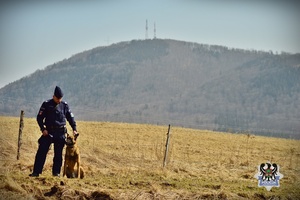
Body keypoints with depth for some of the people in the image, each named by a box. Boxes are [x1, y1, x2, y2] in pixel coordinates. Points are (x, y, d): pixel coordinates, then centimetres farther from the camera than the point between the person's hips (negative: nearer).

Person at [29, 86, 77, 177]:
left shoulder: (64, 105, 5)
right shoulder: (46, 104, -1)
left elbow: (70, 117, 12)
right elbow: (39, 117, 1)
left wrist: (74, 129, 2)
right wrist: (43, 129, -10)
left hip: (60, 133, 2)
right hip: (48, 132, -1)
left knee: (58, 154, 4)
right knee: (41, 152, -6)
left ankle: (56, 172, 12)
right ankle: (36, 172, -4)